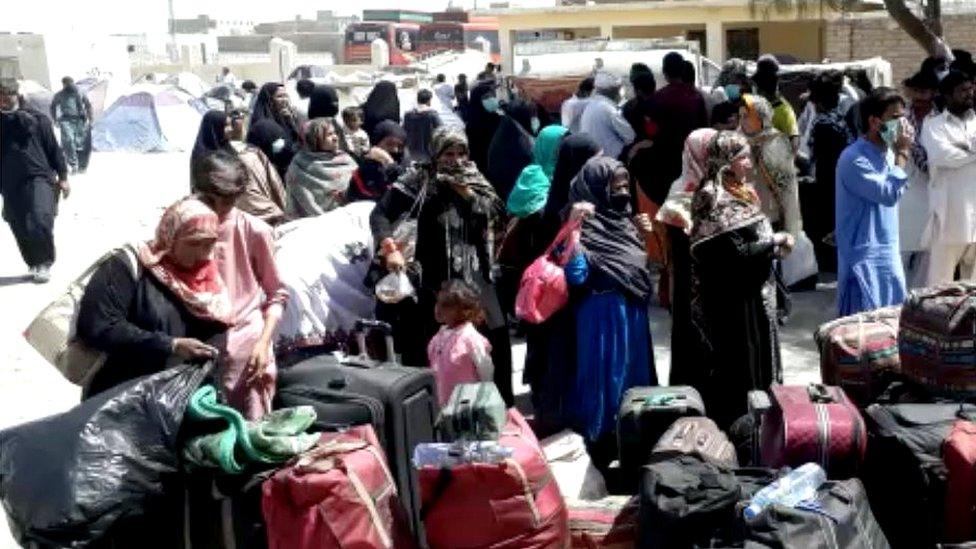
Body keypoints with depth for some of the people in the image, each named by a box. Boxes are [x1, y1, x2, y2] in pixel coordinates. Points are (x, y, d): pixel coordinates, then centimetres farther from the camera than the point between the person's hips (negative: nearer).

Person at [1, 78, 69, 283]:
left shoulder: (36, 118, 0)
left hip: (39, 178, -3)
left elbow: (53, 148, 3)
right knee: (21, 230, 6)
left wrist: (62, 177, 1)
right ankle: (35, 265, 25)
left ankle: (44, 263, 1)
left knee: (40, 221, -19)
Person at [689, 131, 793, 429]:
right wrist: (774, 242, -13)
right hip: (733, 302, -10)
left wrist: (775, 246, 2)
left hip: (751, 296, 10)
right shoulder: (718, 201, -19)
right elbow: (737, 254, -25)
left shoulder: (738, 194, 12)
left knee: (754, 358, 17)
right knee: (739, 363, 0)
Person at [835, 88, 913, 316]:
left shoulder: (888, 152, 9)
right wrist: (902, 154, -17)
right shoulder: (854, 159, -18)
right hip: (863, 256, -8)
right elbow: (889, 194, -23)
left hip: (889, 252, 8)